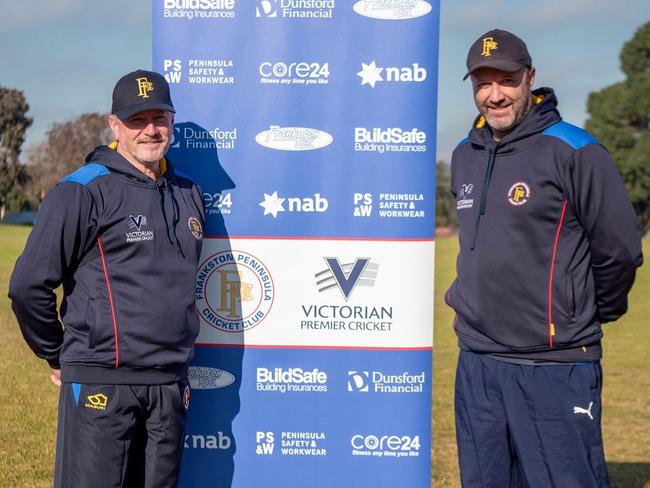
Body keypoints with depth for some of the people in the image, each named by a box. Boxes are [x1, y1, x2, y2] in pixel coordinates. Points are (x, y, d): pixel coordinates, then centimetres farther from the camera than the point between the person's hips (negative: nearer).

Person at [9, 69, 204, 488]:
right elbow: (29, 284, -8)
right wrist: (58, 356, 1)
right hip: (101, 386, -6)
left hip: (170, 387, 6)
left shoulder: (187, 194, 13)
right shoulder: (82, 192, -8)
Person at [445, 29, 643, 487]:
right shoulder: (465, 156, 11)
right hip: (475, 365, 6)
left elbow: (620, 249, -6)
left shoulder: (573, 152, -9)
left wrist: (589, 316, 6)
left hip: (555, 368, -6)